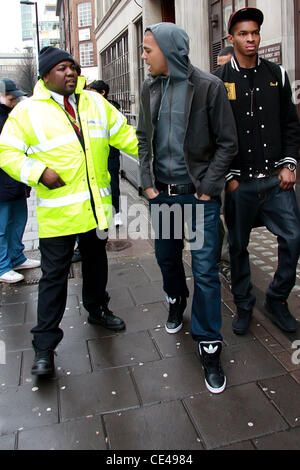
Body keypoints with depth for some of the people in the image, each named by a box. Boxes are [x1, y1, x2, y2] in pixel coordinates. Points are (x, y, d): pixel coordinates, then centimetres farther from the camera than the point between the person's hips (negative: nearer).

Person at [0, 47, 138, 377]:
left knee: (96, 262, 20)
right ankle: (44, 344, 12)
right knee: (54, 275, 0)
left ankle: (96, 309, 44)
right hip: (57, 210, -4)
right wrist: (38, 171, -18)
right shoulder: (28, 111, -3)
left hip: (96, 206, 5)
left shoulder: (95, 102, 9)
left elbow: (123, 134, 12)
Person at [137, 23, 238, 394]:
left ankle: (209, 347, 12)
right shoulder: (150, 89, 7)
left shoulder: (209, 86, -8)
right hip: (161, 192, 5)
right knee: (166, 255, 18)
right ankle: (176, 300, 49)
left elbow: (227, 143, -6)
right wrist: (147, 181, 2)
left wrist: (207, 187, -11)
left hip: (199, 195, -4)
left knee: (205, 271, -2)